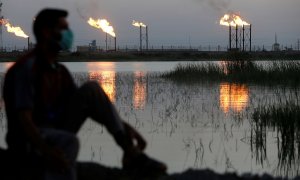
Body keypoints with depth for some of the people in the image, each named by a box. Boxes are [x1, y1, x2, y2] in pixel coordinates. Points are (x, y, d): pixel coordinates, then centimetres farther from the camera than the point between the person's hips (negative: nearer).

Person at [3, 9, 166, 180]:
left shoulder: (60, 71, 9)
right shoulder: (27, 67, -17)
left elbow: (86, 105, 11)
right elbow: (23, 118, -27)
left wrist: (125, 127, -1)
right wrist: (47, 150, -44)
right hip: (31, 139, -8)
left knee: (91, 89, -6)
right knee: (68, 141, -40)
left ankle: (131, 153, -16)